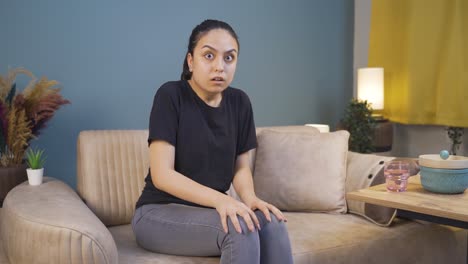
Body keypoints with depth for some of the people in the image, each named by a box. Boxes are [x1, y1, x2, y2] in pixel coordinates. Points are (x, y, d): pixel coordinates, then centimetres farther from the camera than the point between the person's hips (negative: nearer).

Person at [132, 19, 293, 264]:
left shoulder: (240, 102, 2)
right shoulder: (170, 95, -14)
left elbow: (241, 167, 6)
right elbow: (162, 174, -20)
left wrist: (249, 198, -17)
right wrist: (219, 199, -33)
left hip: (209, 210, 5)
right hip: (159, 213, -4)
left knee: (271, 222, -24)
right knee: (239, 227, -30)